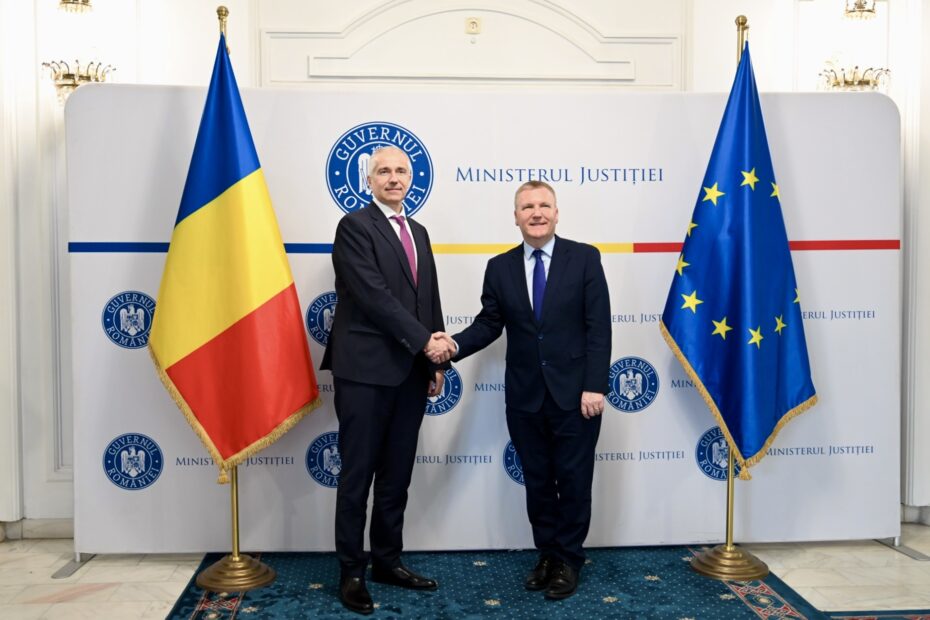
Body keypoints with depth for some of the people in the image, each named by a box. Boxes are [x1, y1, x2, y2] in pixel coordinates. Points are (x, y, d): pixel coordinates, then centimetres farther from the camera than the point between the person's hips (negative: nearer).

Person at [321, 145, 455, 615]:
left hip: (411, 371, 7)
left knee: (397, 476, 13)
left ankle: (387, 561, 26)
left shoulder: (418, 232, 16)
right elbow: (374, 295, -17)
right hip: (366, 370, -7)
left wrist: (436, 361, 10)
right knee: (358, 475, 3)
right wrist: (425, 340, -16)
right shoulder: (354, 226, -6)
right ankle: (351, 571, 15)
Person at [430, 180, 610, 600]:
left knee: (573, 480, 8)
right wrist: (456, 345, -16)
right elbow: (489, 323, 3)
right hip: (524, 397, 3)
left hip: (574, 393, -2)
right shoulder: (500, 267, 6)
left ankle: (568, 560, 24)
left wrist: (595, 386, -14)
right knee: (537, 482, 13)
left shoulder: (584, 258, -3)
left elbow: (598, 326, -7)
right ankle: (547, 555, 29)